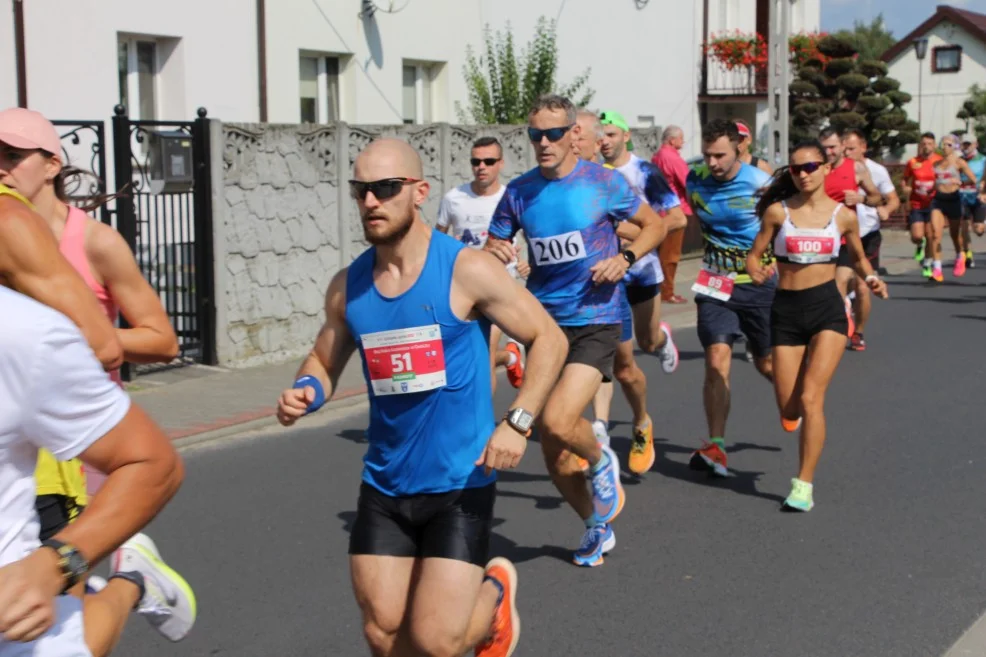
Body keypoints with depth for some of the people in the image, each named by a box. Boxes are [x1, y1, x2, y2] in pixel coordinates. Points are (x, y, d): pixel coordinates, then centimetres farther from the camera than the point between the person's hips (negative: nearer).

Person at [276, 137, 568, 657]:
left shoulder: (467, 271, -12)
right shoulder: (347, 287, 1)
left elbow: (548, 338, -5)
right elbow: (324, 361, 16)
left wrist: (518, 421, -17)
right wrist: (306, 392, -8)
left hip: (460, 484, -4)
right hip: (384, 487, 4)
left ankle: (494, 592, 24)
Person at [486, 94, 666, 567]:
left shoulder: (604, 182, -4)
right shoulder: (519, 192, 4)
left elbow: (655, 224, 8)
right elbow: (491, 253, 11)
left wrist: (625, 258, -10)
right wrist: (493, 253, -14)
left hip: (595, 322, -4)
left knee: (557, 422, -25)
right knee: (553, 456, 7)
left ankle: (602, 462, 10)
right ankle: (596, 527, 32)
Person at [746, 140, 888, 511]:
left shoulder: (843, 215, 3)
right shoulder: (778, 211, 1)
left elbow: (859, 257, 18)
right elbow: (755, 255, 6)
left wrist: (871, 279, -2)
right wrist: (758, 272, -16)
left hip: (827, 307, -1)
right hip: (786, 310, 1)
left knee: (810, 398, -15)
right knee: (789, 410, 3)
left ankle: (804, 485, -6)